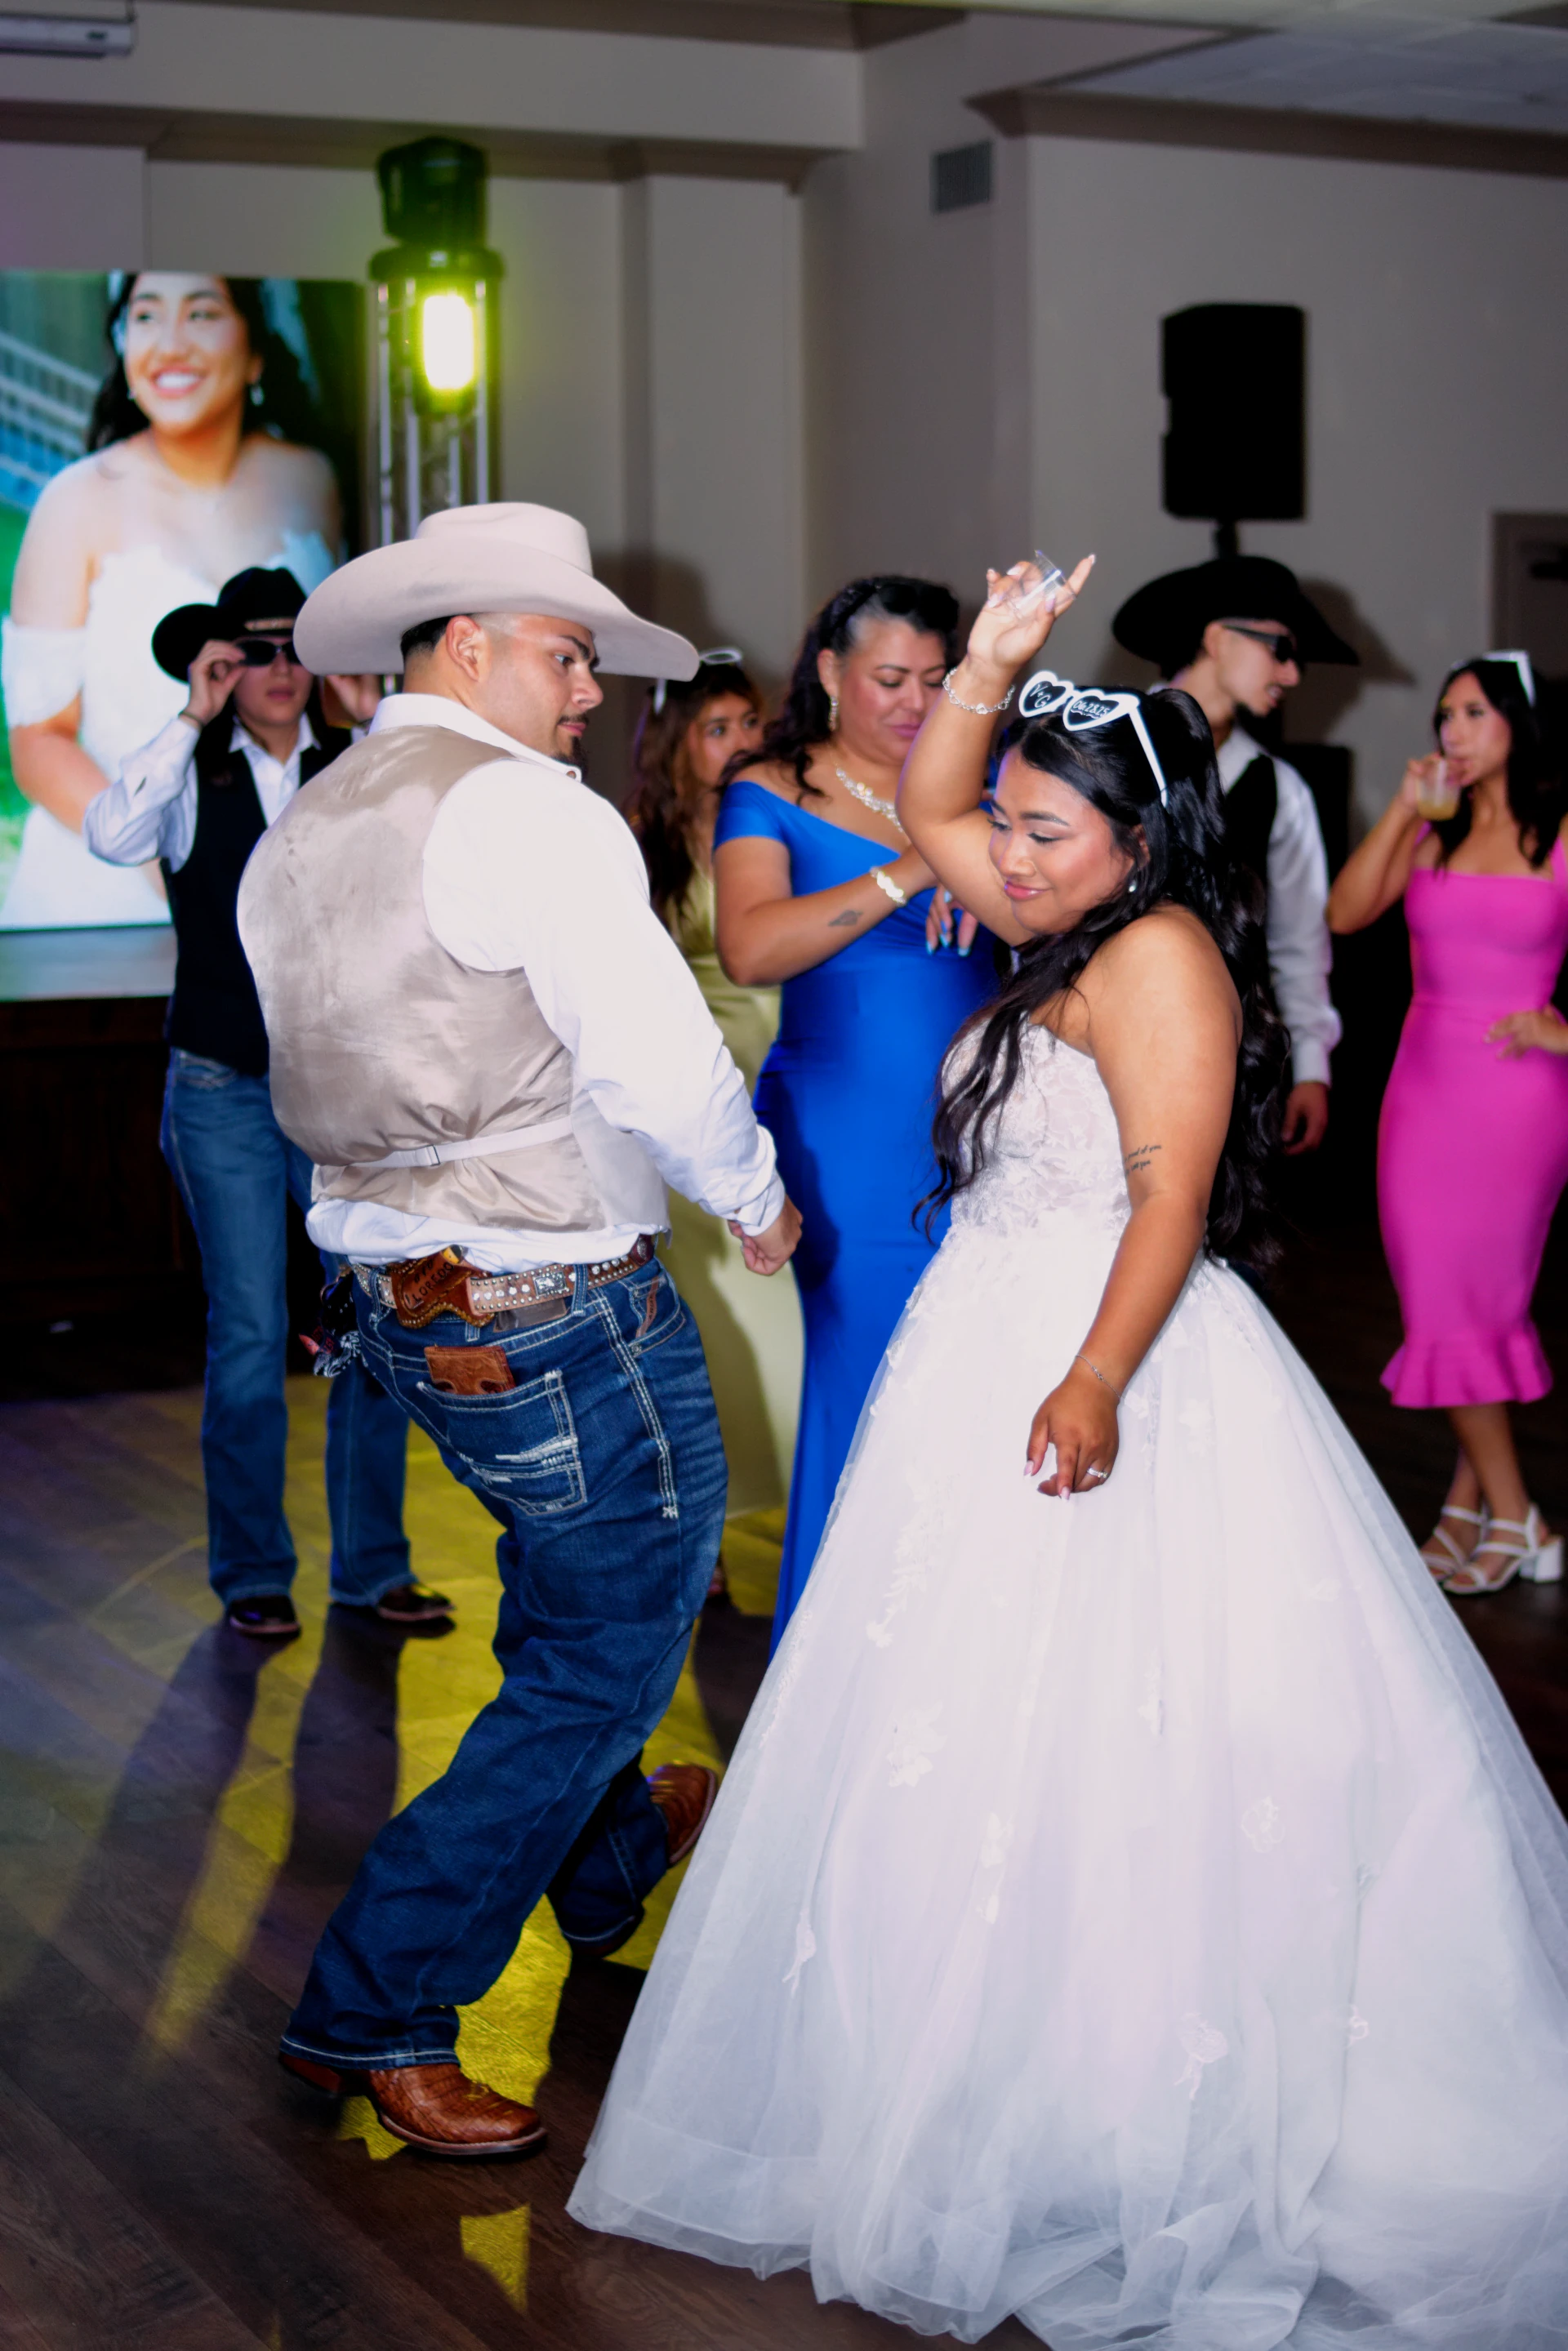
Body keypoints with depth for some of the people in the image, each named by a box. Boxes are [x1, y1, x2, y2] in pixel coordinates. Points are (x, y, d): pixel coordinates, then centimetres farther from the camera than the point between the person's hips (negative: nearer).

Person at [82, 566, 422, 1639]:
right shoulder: (189, 775, 0)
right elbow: (111, 837, -20)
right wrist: (192, 719, -16)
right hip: (226, 1093, -2)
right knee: (248, 1339, 1)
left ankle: (372, 1565, 17)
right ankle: (252, 1573, 16)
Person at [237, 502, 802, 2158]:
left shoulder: (296, 837, 8)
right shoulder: (524, 806, -18)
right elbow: (660, 1063, -23)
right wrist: (756, 1196, -5)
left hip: (399, 1290, 9)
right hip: (552, 1307, -9)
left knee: (565, 1587, 28)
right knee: (610, 1644, 5)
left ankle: (605, 1857, 50)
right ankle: (373, 2010, 8)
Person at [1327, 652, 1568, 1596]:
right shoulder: (1433, 828, 7)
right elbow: (1346, 913, -4)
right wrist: (1406, 807, -7)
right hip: (1427, 1080, 4)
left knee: (1482, 1298, 0)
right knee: (1441, 1299, 5)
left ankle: (1475, 1502, 13)